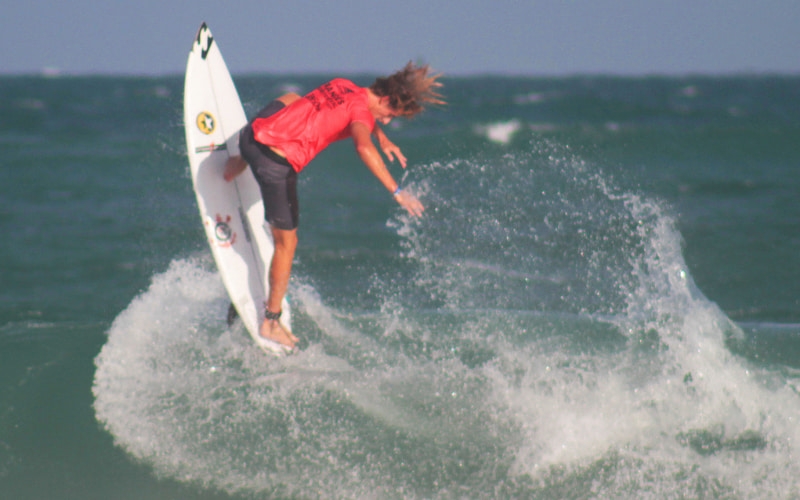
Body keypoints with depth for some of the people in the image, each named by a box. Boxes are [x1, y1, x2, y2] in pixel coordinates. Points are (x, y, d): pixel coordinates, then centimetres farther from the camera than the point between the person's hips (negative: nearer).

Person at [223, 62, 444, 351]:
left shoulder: (342, 86, 14)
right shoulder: (361, 109, -10)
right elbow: (363, 147, -31)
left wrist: (380, 136, 32)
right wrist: (396, 191, -32)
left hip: (253, 133, 8)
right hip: (277, 163, -8)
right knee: (286, 241, 7)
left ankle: (237, 165, 63)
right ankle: (270, 323, 12)